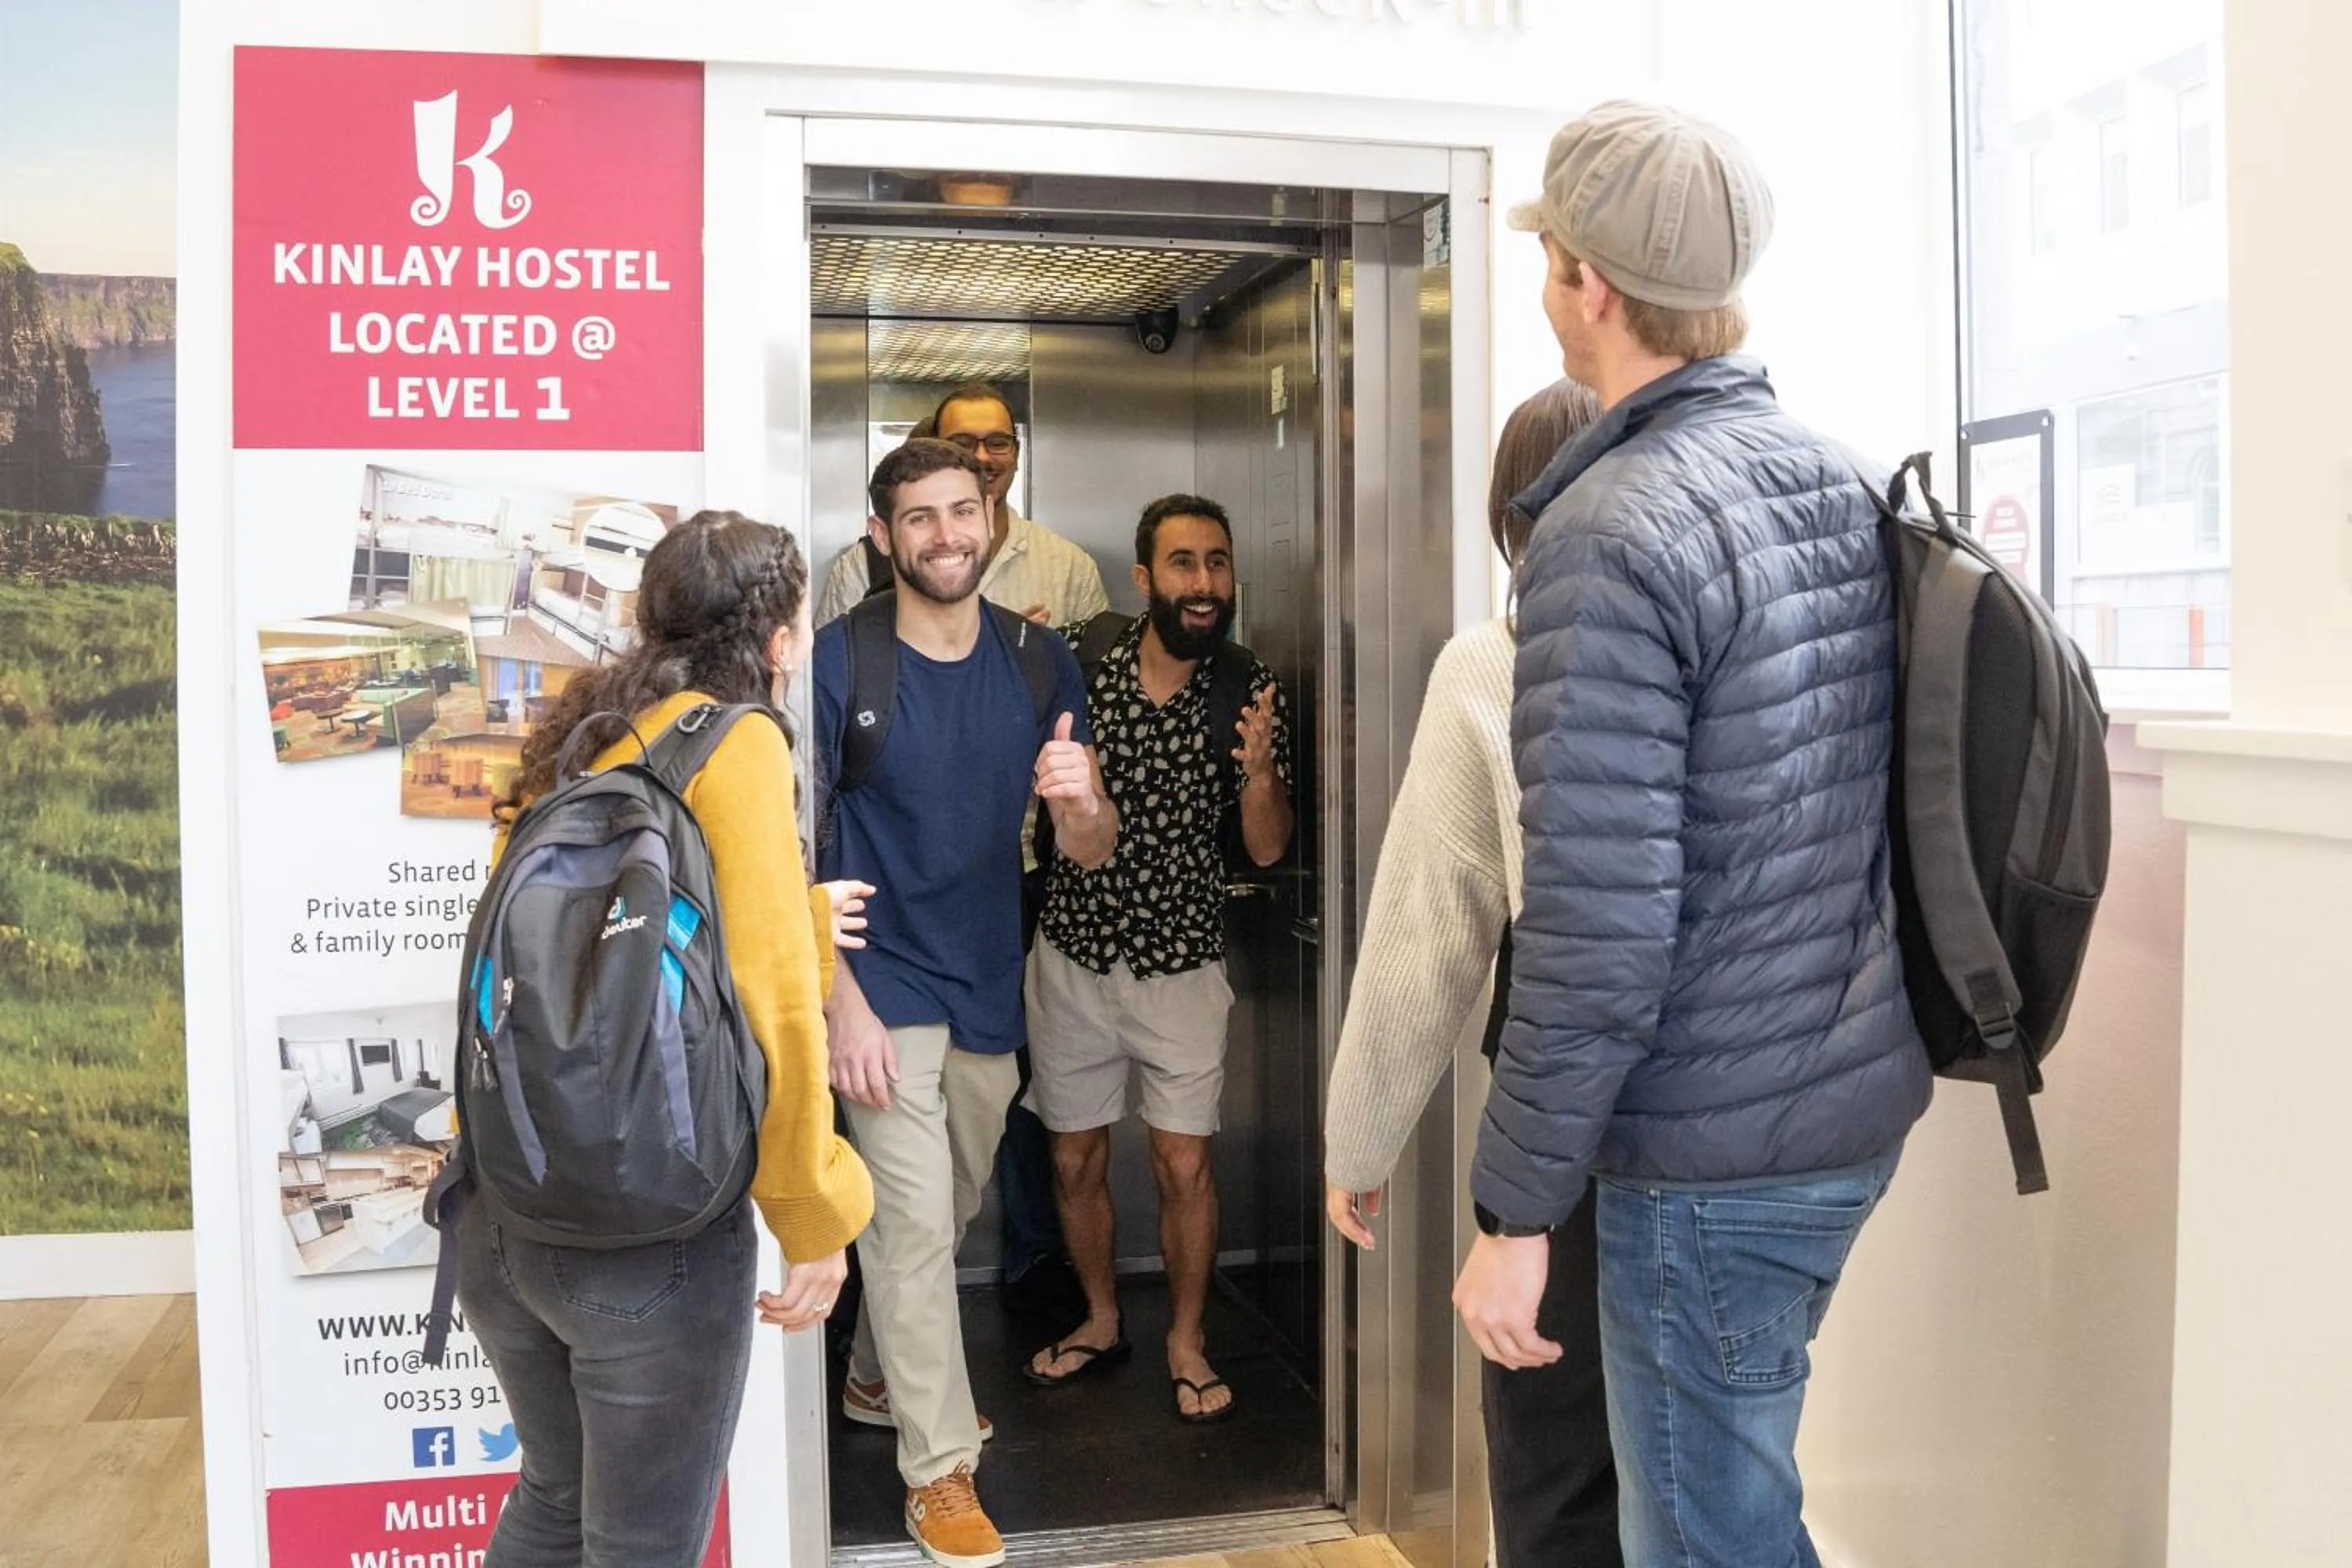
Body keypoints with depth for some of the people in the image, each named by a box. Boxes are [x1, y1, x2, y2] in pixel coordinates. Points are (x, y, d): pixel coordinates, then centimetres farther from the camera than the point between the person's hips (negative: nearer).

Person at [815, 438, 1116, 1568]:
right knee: (914, 1222, -3)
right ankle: (938, 1467, 13)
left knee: (949, 1216, 20)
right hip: (883, 989, -5)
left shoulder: (1039, 661, 1)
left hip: (989, 990, 5)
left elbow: (1091, 851, 2)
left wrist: (1080, 803, -23)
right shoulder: (841, 660, -10)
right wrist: (842, 1004, -17)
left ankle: (880, 1374, 45)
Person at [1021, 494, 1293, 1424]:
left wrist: (1258, 768, -27)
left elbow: (1266, 850, -8)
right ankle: (1101, 1320, 35)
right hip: (1072, 955, 1)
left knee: (1185, 1166, 3)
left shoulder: (1249, 692, -8)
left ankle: (1187, 1342, 24)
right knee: (1075, 1160, 13)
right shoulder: (1076, 660, -8)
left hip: (1182, 964, -1)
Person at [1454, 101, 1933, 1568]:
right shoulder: (1840, 479, 5)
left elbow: (1598, 926, -23)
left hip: (1716, 1147, -8)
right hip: (1862, 1097, 8)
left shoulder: (1613, 532, -20)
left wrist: (1514, 1210, -15)